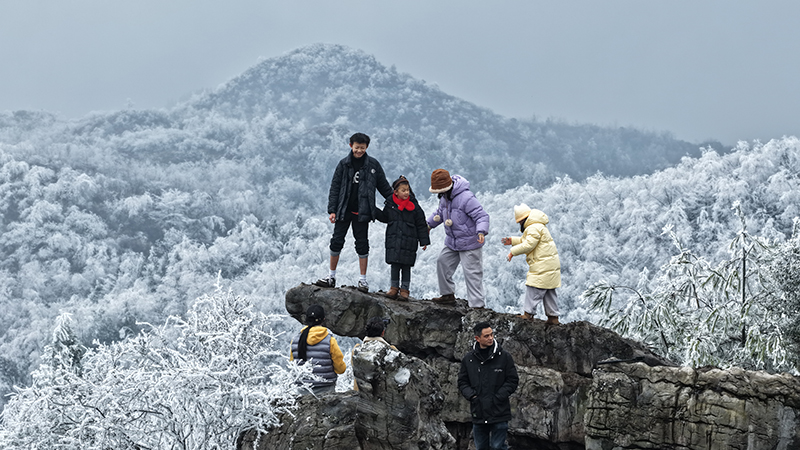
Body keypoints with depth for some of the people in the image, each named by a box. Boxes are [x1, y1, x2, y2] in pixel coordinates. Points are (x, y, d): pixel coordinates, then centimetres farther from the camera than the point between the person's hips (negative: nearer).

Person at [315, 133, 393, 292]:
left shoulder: (373, 165, 0)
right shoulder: (344, 164, 1)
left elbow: (383, 186, 10)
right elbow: (335, 187, 3)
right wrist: (332, 210, -3)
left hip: (362, 212, -1)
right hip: (344, 210, 1)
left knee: (362, 244, 3)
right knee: (336, 242, 4)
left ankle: (363, 279, 10)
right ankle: (331, 276, 14)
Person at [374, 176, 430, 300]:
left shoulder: (413, 206, -4)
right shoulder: (390, 204, 3)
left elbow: (421, 225, 1)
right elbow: (385, 217, 19)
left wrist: (424, 241, 1)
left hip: (408, 241, -2)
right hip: (393, 240, 2)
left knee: (406, 266, 1)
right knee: (394, 265, 5)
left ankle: (404, 290, 9)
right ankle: (394, 288, 15)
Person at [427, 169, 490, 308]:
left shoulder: (466, 198, -26)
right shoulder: (445, 197, 3)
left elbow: (482, 216, -26)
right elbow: (440, 212, 24)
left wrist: (481, 232, -41)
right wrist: (429, 224, 22)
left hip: (469, 243, -9)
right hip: (452, 242, 9)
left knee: (472, 273, -7)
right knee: (443, 263, 18)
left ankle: (477, 305, -3)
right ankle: (448, 295, 34)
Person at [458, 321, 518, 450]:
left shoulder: (504, 357, -2)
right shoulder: (468, 359, 5)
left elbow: (513, 380, -1)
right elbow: (462, 382, 11)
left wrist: (498, 397, -11)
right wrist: (472, 396, -6)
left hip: (499, 413, -3)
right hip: (478, 413, 3)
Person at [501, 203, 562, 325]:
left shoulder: (534, 228, -16)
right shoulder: (536, 226, 20)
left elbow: (528, 245, -22)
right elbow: (525, 240, 32)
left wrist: (513, 252, -12)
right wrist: (513, 241, 22)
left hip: (543, 265, -11)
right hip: (550, 265, 11)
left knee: (533, 290, -8)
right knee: (548, 292, 12)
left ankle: (527, 313, -6)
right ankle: (553, 317, 14)